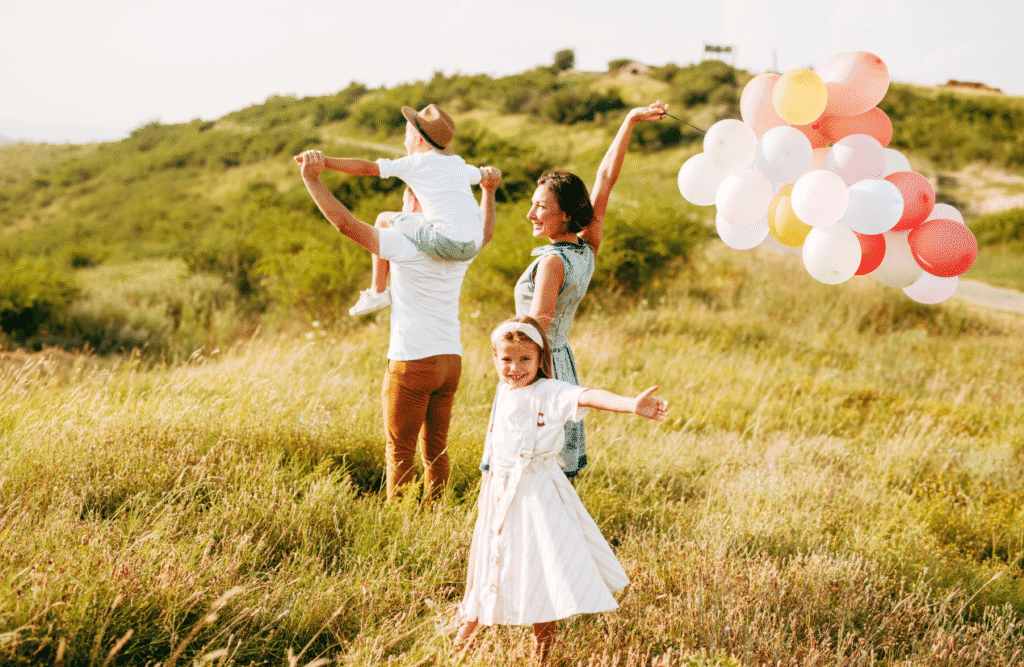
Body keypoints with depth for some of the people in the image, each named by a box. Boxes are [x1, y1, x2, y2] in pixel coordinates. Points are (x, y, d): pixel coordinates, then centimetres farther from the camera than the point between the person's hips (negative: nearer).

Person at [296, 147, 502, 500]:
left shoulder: (406, 245, -14)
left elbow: (346, 223, -19)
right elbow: (486, 230, 32)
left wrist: (312, 179, -17)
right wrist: (489, 190, 42)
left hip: (412, 362, -6)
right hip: (450, 361, 6)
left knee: (400, 451, 3)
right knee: (435, 449, 15)